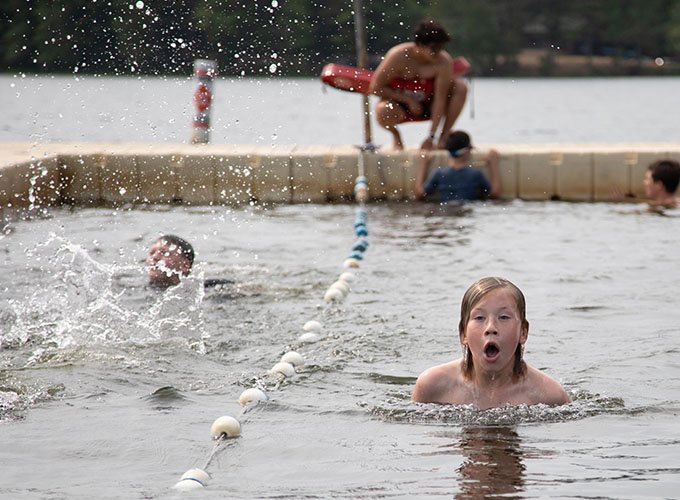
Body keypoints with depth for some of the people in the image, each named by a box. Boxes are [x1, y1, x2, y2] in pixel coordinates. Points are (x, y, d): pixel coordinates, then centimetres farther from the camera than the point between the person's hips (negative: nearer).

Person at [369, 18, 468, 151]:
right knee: (383, 111, -38)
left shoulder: (444, 61, -21)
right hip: (400, 103, -2)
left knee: (461, 87, -21)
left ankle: (444, 136, -8)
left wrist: (431, 137, -27)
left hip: (428, 104, 2)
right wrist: (408, 99, -20)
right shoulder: (398, 56, -23)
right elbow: (375, 88, -18)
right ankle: (395, 134, 0)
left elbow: (440, 100, -22)